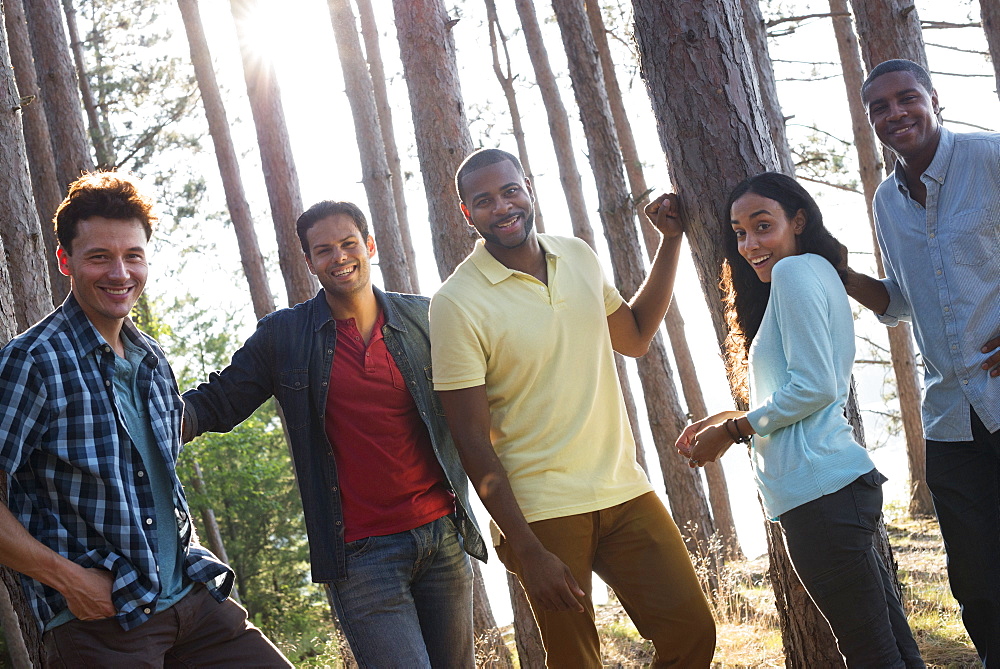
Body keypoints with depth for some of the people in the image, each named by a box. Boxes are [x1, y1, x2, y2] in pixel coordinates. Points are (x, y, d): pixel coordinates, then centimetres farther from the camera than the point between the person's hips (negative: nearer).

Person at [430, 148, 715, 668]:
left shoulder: (578, 258, 6)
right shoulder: (457, 303, -12)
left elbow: (634, 337, 24)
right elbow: (472, 441, -12)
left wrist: (670, 240, 15)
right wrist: (528, 552, -16)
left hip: (623, 489, 5)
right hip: (542, 511, -5)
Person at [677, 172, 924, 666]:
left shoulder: (795, 271, -7)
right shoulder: (821, 274, 22)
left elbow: (814, 386, -16)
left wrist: (732, 431, -5)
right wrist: (728, 419, 17)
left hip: (820, 491, -10)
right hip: (842, 482, 10)